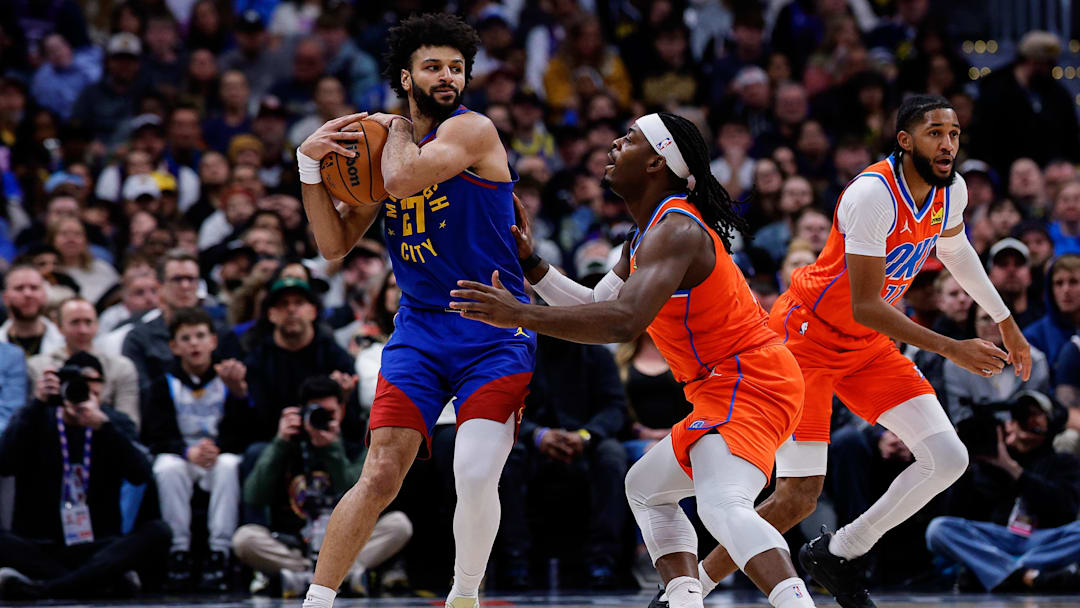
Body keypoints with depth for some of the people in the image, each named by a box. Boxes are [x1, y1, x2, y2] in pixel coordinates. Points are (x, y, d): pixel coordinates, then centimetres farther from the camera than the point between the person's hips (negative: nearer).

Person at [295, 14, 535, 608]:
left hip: (494, 334, -4)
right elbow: (335, 245, 11)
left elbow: (403, 178, -25)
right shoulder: (387, 146, 11)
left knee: (475, 477, -17)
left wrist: (398, 126, -4)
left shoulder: (473, 130, -8)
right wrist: (308, 164, -1)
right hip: (419, 330, 4)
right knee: (380, 476, -6)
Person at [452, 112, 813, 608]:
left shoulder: (675, 231, -18)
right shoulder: (647, 235, 17)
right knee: (646, 487, 24)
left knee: (722, 505, -32)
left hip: (747, 383, -11)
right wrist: (529, 262, 15)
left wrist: (521, 316, -32)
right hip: (726, 387, 11)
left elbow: (624, 321, -32)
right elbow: (594, 306, 24)